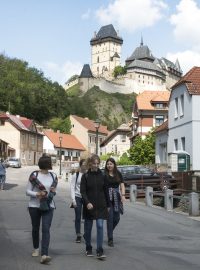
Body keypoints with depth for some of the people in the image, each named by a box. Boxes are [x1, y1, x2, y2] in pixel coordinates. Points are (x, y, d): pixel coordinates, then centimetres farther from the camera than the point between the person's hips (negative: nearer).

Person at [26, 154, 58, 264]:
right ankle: (36, 249, 36)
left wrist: (53, 192, -6)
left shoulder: (53, 176, 5)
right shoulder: (34, 175, -6)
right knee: (35, 228, 13)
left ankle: (44, 255, -19)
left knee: (46, 229, -12)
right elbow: (28, 191, -4)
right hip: (34, 206, -1)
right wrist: (37, 194, -21)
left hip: (48, 207, 1)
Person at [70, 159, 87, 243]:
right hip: (78, 197, 0)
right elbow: (72, 187, 0)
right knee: (78, 217, 3)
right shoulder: (76, 175, 0)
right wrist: (73, 199, -7)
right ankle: (78, 235, 11)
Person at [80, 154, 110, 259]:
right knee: (88, 228, 8)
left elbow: (106, 191, 9)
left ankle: (100, 251, -5)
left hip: (100, 206, 1)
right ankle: (88, 248, 26)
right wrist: (87, 202, -22)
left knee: (100, 226, -9)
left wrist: (107, 205, 10)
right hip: (89, 206, 0)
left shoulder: (102, 176, 3)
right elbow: (83, 191, -7)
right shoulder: (85, 176, -2)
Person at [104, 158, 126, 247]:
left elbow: (122, 185, 6)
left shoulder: (118, 174, 8)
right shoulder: (104, 175, -2)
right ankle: (110, 239, 3)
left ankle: (109, 232, 32)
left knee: (117, 218, 4)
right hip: (107, 198, -3)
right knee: (110, 218, -5)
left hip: (116, 198, 4)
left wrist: (123, 195, -8)